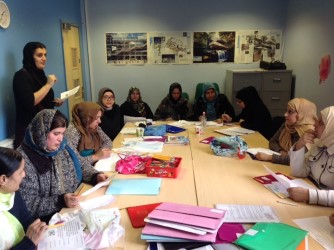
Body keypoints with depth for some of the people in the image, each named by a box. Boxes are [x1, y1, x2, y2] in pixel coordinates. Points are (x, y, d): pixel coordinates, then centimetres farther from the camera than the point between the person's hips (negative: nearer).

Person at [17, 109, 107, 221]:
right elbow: (28, 205, -19)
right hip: (50, 218, -7)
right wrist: (61, 201, -29)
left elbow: (80, 166, 17)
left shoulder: (61, 146, 3)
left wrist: (96, 176, -2)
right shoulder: (24, 159, -19)